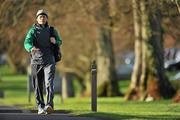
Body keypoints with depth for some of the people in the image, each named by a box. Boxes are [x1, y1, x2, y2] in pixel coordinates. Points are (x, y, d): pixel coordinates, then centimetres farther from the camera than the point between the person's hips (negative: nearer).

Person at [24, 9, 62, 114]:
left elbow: (60, 42, 23)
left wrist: (55, 41, -2)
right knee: (38, 87, 5)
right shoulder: (33, 31, 1)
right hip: (36, 62, 0)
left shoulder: (52, 30, 9)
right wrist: (31, 48, -40)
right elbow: (27, 43, -16)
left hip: (49, 61, 0)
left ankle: (49, 105, -28)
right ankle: (40, 107, 17)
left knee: (49, 84, -16)